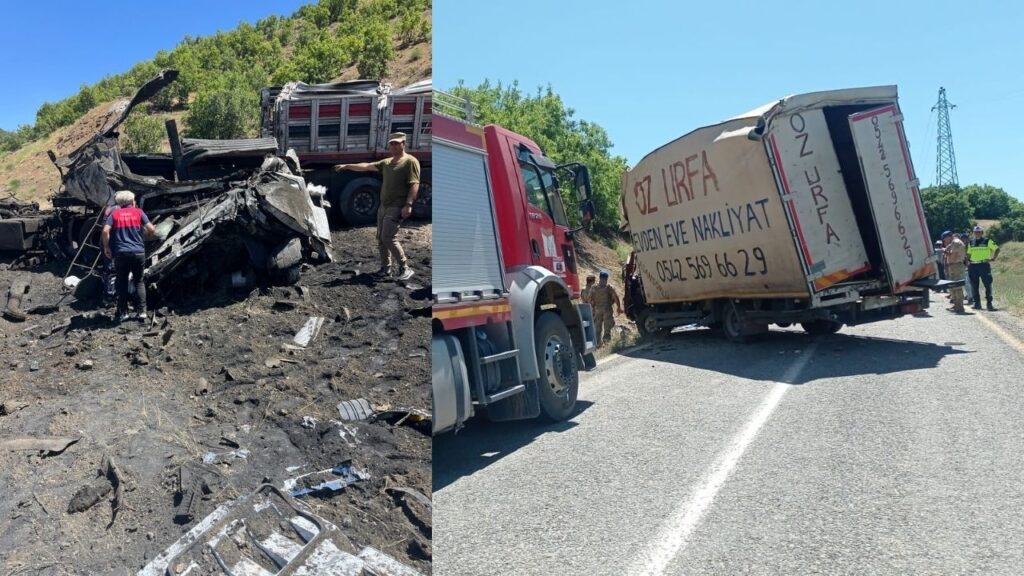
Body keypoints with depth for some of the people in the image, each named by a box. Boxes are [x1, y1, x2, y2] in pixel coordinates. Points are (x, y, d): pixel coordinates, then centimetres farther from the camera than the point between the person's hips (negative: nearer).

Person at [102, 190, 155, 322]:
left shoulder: (114, 213, 6)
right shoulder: (138, 212, 6)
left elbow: (105, 231, -7)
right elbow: (151, 229, -3)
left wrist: (106, 247, 5)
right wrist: (147, 237, 19)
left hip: (121, 253, 0)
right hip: (138, 252, 0)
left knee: (121, 283, 10)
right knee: (139, 282, 11)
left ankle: (123, 313, 10)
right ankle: (141, 311, 5)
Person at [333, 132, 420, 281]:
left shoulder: (410, 161, -7)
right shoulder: (387, 162, 18)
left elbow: (414, 185, -16)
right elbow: (366, 166, 19)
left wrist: (408, 204, -25)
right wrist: (346, 166, 14)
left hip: (397, 207, -8)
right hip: (384, 206, 9)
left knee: (388, 238, -15)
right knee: (380, 237, 9)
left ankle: (405, 268, -8)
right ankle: (385, 267, 19)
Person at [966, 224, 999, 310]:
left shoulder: (987, 241, 2)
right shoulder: (971, 242, 13)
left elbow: (997, 249, 6)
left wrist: (993, 258, -3)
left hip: (984, 265, -4)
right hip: (973, 266, 4)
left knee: (988, 285, -6)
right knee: (974, 286, 5)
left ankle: (989, 303, -2)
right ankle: (977, 304, 11)